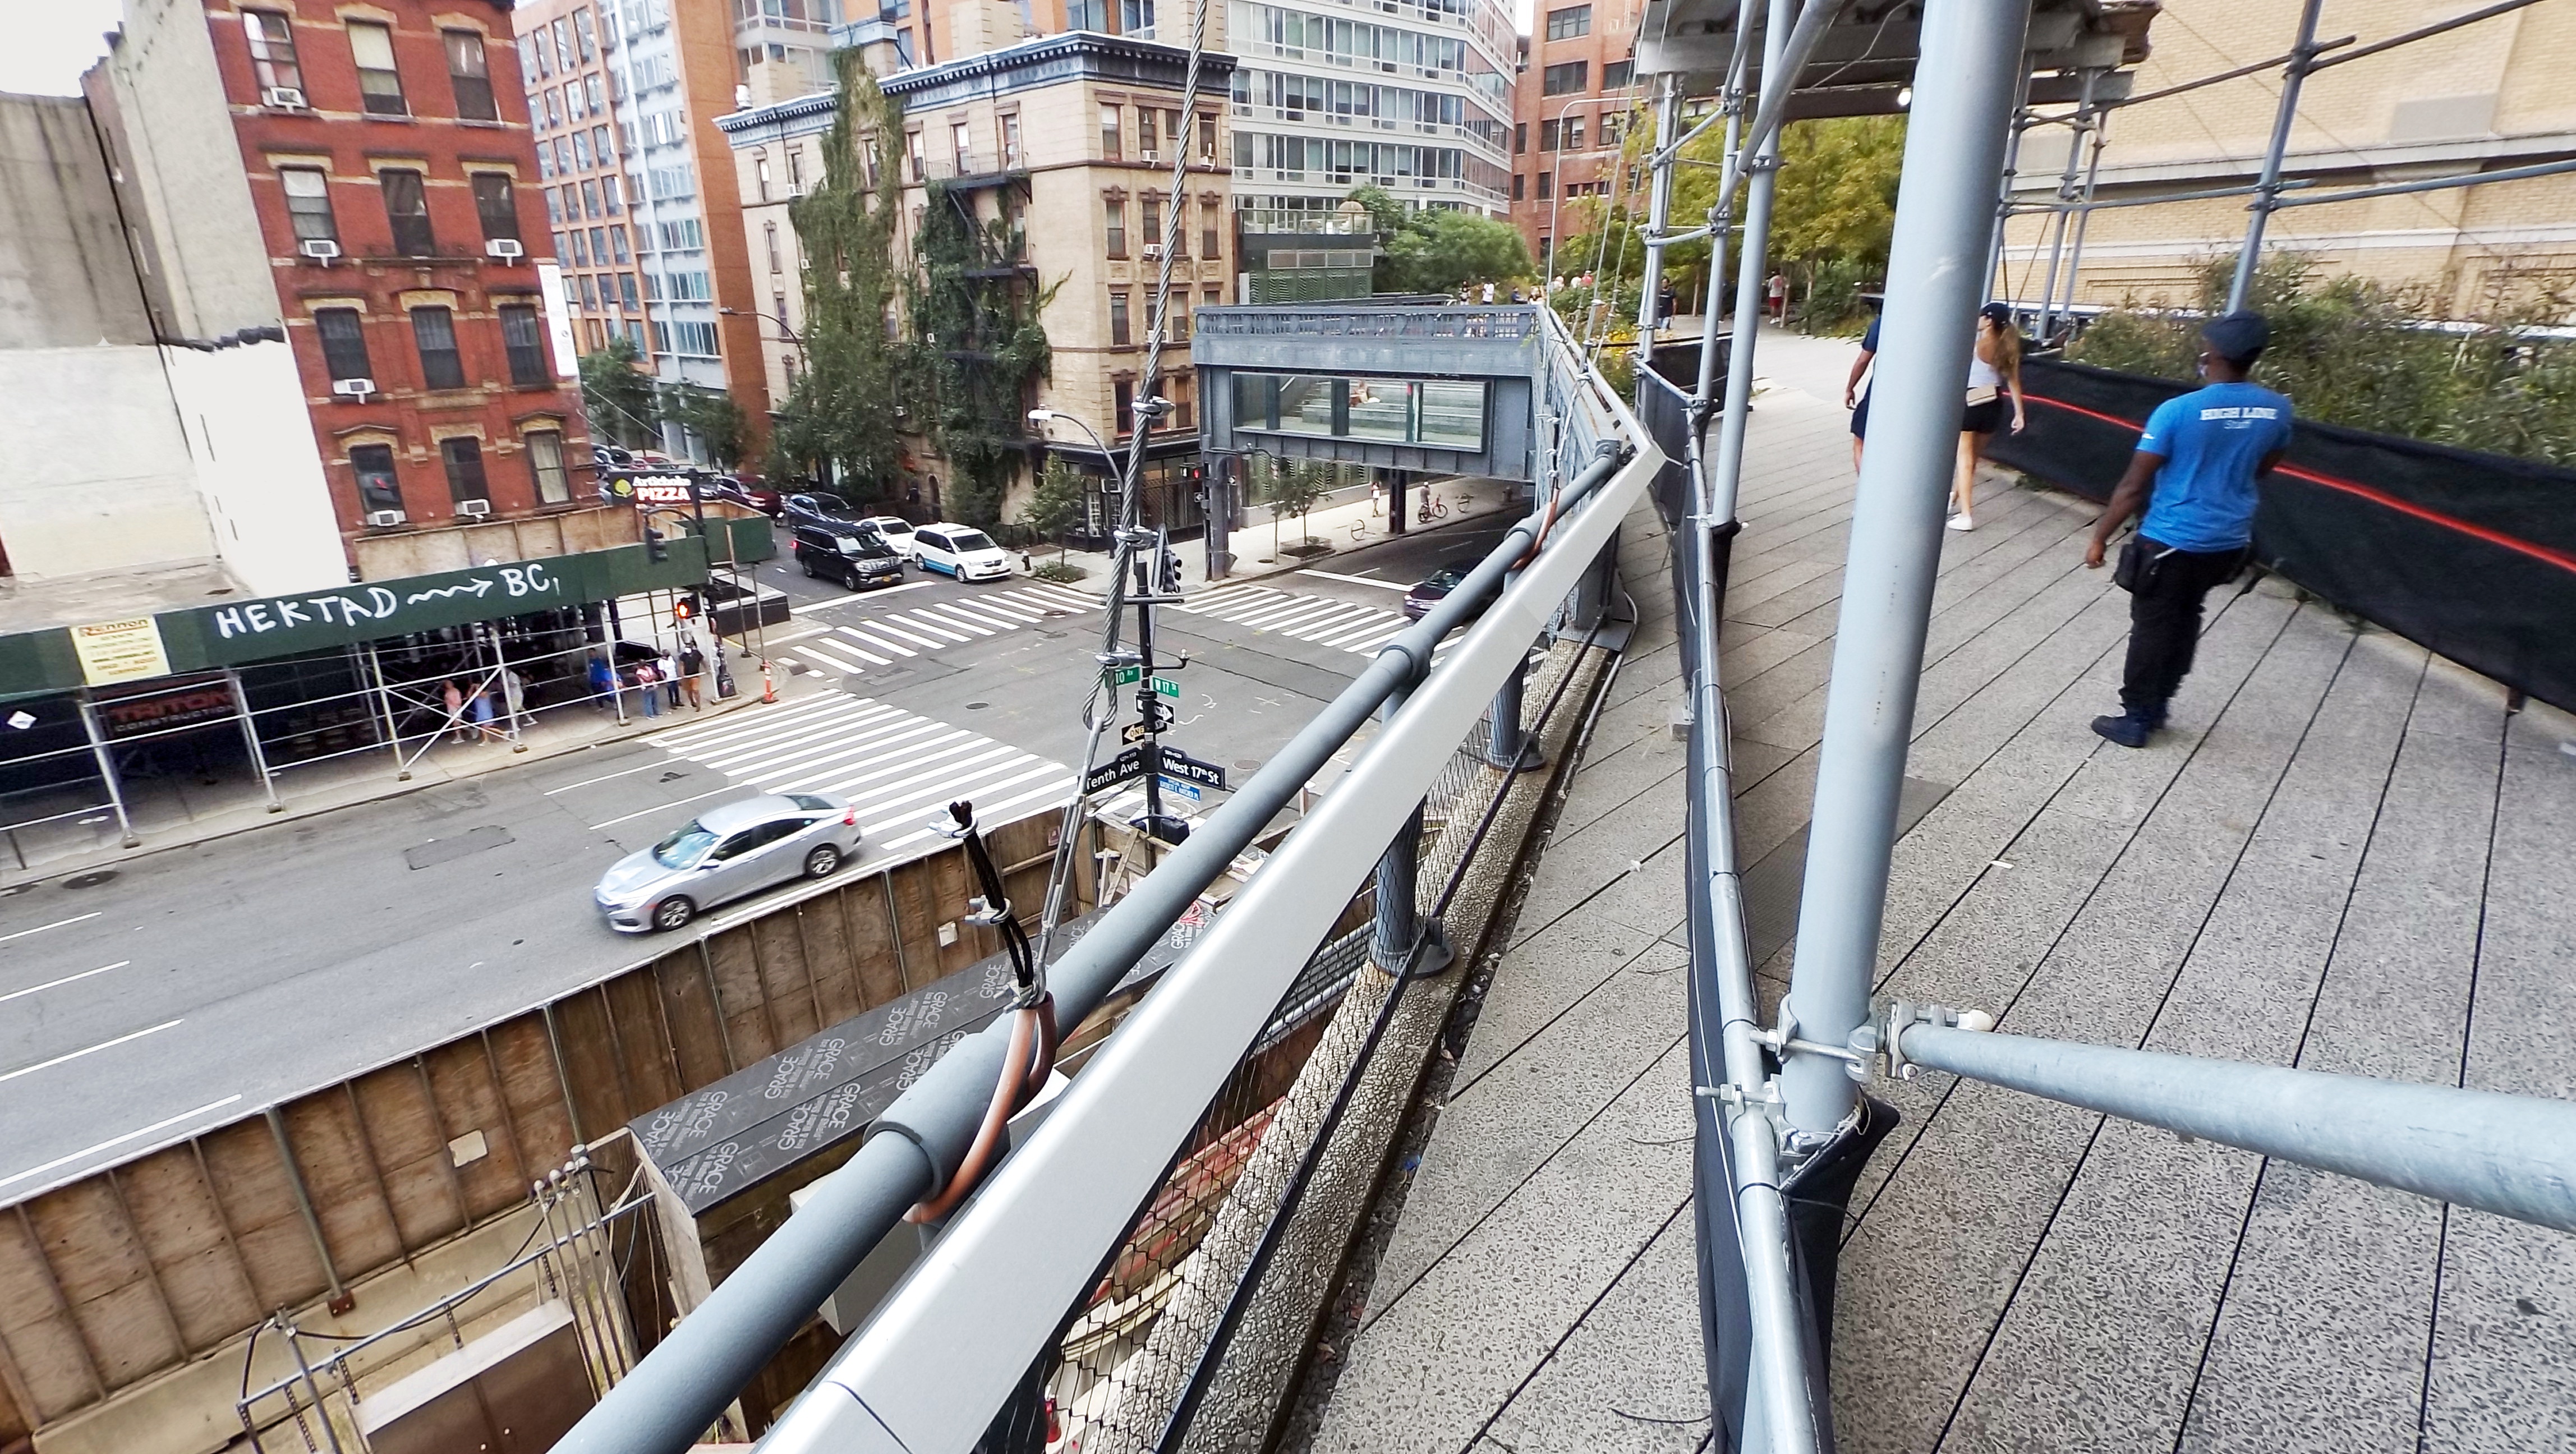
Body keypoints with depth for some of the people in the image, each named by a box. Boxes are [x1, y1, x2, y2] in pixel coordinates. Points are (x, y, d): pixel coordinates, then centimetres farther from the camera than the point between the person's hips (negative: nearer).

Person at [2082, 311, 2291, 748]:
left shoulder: (2178, 411, -19)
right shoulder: (2276, 409, -2)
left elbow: (2133, 487, -16)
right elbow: (2262, 468, 15)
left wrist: (2099, 538, -8)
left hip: (2172, 541, -5)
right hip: (2229, 541, 6)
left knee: (2152, 626, 6)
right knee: (2185, 619, 21)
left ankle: (2136, 719, 13)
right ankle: (2158, 704, 32)